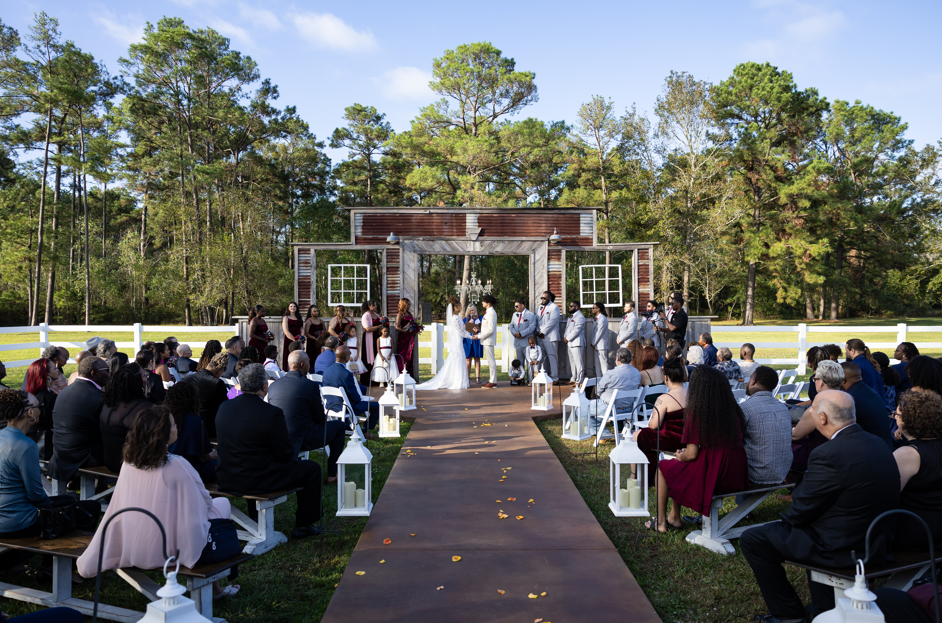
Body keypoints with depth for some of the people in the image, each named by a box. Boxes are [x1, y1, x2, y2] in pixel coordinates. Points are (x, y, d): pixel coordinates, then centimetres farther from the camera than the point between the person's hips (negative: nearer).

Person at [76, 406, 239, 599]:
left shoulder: (129, 463, -3)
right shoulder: (176, 466, -21)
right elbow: (205, 501, -9)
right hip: (170, 552, -7)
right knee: (222, 503, 16)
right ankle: (213, 586, 19)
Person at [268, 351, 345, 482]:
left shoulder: (273, 385, 1)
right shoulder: (311, 386, -14)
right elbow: (321, 420, -6)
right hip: (303, 440, -6)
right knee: (338, 425, 17)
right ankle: (332, 474, 18)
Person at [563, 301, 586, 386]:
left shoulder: (579, 317, -12)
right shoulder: (571, 316, 20)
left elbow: (576, 330, -18)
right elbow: (567, 328, 23)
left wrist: (567, 338, -13)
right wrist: (564, 337, 7)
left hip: (576, 343, -10)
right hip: (569, 343, 10)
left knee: (578, 362, -8)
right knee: (572, 362, 15)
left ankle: (579, 381, -7)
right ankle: (574, 379, 23)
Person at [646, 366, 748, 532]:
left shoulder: (695, 413, -15)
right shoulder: (734, 409, 2)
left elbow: (692, 454, -15)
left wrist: (680, 456, 10)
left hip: (709, 477, -7)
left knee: (663, 467, 21)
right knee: (677, 464, 30)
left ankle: (660, 522, 32)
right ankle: (674, 517, 41)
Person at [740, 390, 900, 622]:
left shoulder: (828, 455, -27)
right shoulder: (878, 444, 0)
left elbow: (799, 513, -17)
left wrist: (791, 517, 5)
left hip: (842, 548, -9)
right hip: (878, 542, 9)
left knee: (752, 539, 2)